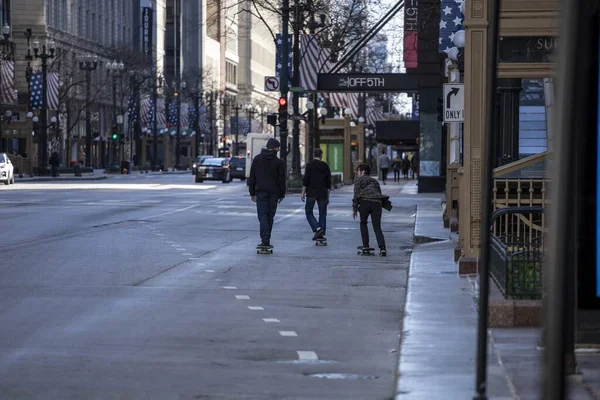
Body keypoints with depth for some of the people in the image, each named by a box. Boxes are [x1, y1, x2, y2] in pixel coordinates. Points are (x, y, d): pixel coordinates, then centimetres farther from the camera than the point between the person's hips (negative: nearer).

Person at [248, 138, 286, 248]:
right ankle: (266, 240, 12)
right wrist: (281, 195, 9)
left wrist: (252, 193, 10)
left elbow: (252, 177, 6)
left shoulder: (257, 159, 4)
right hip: (273, 193, 0)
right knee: (270, 216, 10)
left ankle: (265, 240, -19)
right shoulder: (278, 162, -1)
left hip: (261, 192, 0)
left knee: (262, 216, -5)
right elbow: (281, 180, 0)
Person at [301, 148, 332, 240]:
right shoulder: (325, 166, 8)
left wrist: (303, 192, -4)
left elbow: (305, 179, -9)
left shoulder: (310, 165, -1)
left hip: (311, 193, -3)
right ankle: (322, 234, 2)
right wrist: (327, 196, 13)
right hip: (322, 194, 3)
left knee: (309, 212, 6)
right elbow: (328, 182, 8)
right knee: (322, 214, 7)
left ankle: (317, 229, -14)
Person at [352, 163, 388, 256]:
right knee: (377, 227, 3)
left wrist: (354, 209, 6)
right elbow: (379, 193, 28)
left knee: (363, 223, 19)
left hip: (365, 202, -4)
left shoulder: (359, 180, 14)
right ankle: (382, 248, -14)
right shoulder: (375, 181, 31)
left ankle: (365, 246, 12)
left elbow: (356, 195, 5)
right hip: (377, 203, 4)